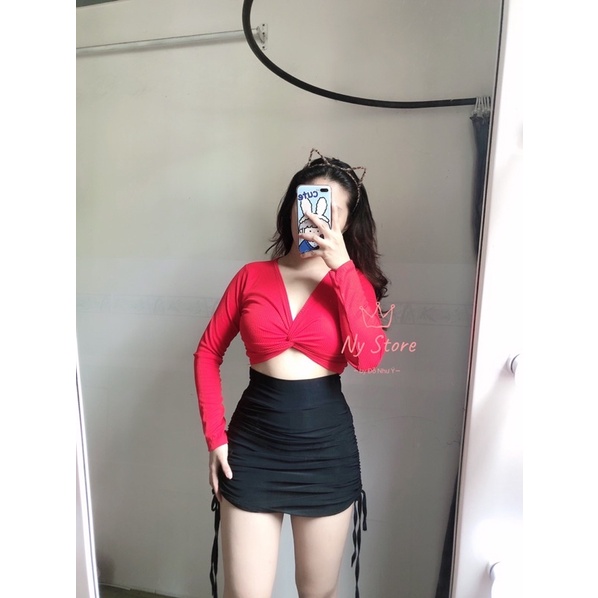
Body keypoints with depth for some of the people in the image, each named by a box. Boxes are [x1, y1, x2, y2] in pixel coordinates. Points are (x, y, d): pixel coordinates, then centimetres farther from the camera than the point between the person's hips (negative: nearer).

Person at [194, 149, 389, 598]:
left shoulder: (355, 281, -1)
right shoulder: (252, 276, -1)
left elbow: (368, 357, -18)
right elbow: (208, 354, 4)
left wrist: (341, 266, -21)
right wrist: (215, 435, -1)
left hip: (327, 446, 1)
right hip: (253, 445, 0)